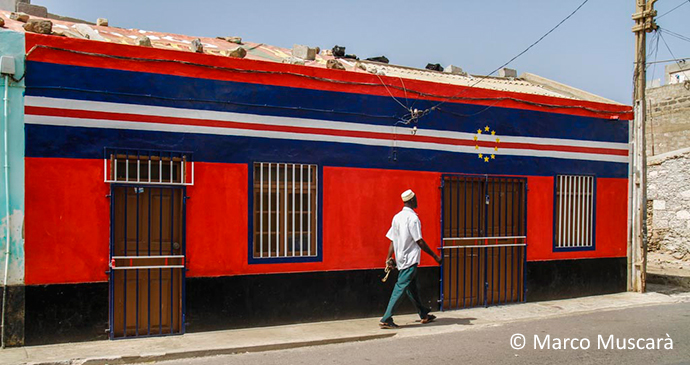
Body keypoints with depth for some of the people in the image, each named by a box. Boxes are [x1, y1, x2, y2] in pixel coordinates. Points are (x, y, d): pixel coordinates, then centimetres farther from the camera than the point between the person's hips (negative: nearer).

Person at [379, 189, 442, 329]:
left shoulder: (397, 217, 9)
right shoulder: (412, 217, -16)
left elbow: (392, 240, 10)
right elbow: (419, 241, -17)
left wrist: (389, 258, 12)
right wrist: (435, 256, -10)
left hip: (401, 259, 9)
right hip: (410, 260, -9)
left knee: (412, 287, 17)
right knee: (401, 288, -8)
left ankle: (424, 314, 31)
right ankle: (386, 319, -10)